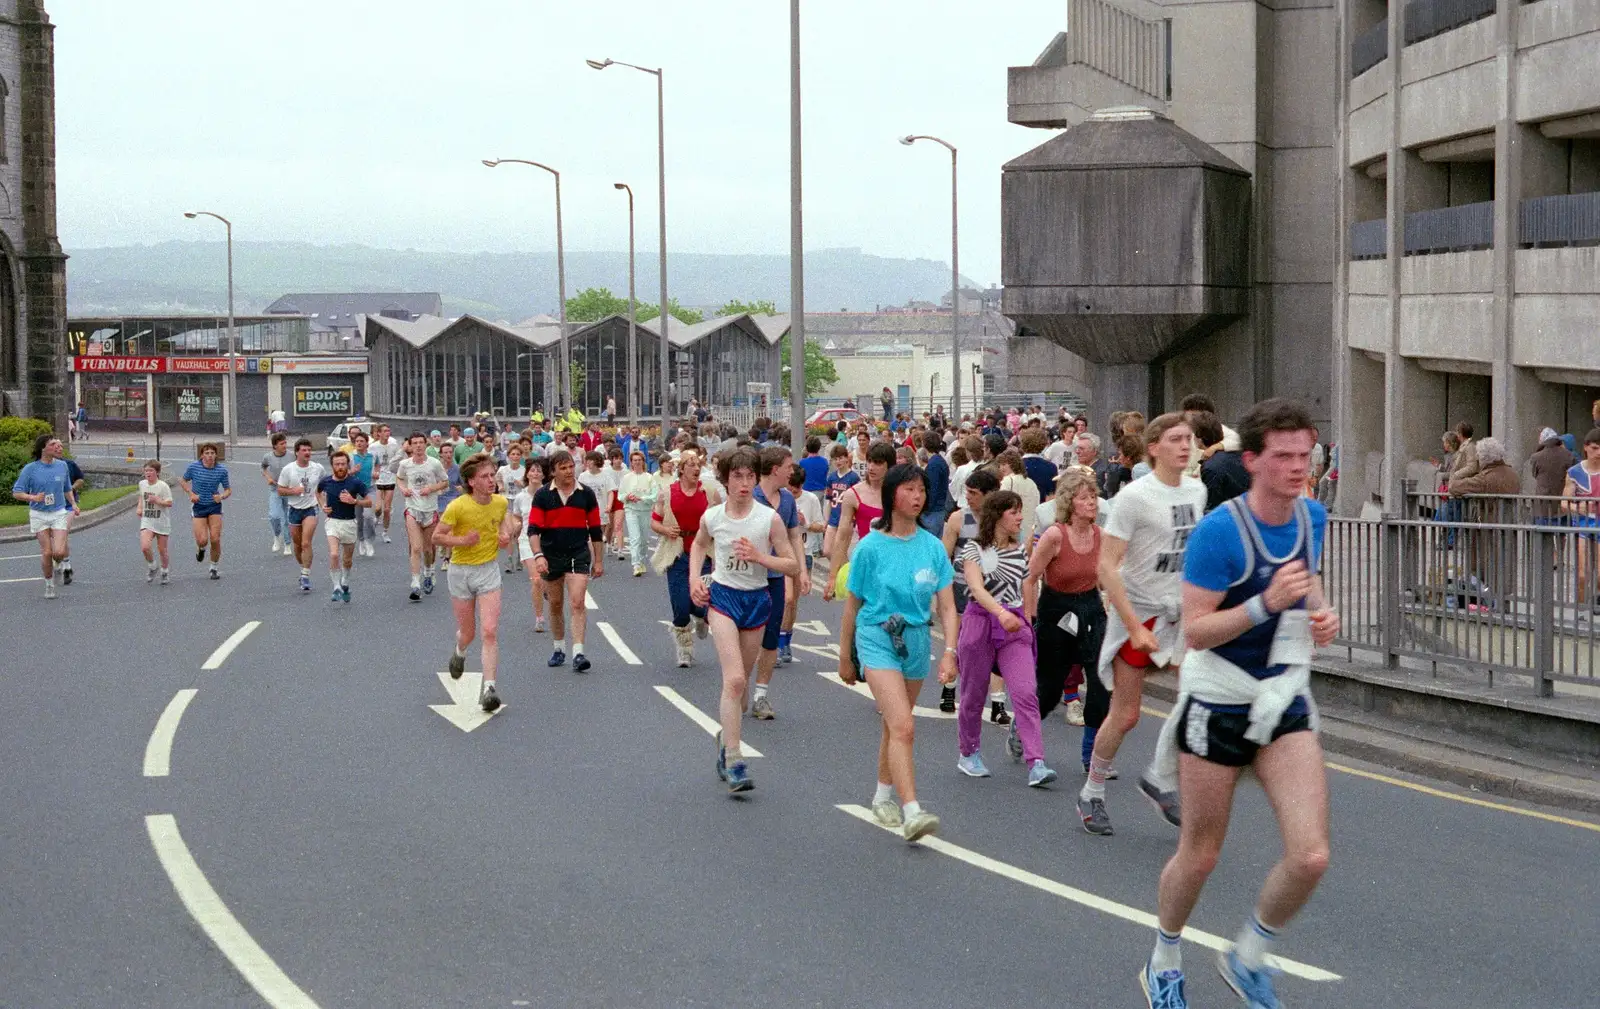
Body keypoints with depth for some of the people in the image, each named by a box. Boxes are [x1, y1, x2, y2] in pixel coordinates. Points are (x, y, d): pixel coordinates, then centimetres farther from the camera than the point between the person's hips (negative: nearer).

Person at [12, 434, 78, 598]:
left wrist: (73, 504, 3)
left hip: (59, 513, 2)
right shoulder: (30, 469, -7)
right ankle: (49, 584, 17)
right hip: (39, 515, -2)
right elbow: (16, 493, -5)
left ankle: (57, 565, 24)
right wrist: (33, 497, -22)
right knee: (47, 552, -3)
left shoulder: (62, 466, 3)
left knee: (59, 552, -12)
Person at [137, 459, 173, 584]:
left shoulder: (163, 486, -13)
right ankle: (151, 567, 9)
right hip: (147, 521, 3)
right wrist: (140, 507, 9)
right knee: (145, 547, -17)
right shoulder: (142, 484, 3)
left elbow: (169, 503, -15)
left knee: (162, 549, 7)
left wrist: (157, 500, -30)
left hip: (162, 522, -3)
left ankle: (165, 572, 30)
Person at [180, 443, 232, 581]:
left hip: (215, 507, 1)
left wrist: (222, 496, -16)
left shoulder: (222, 470, -5)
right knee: (202, 540, -11)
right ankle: (200, 549, 29)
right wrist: (191, 493, -6)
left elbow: (228, 490, 6)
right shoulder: (194, 467, -8)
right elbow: (183, 480, 9)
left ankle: (214, 568, 17)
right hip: (198, 507, -1)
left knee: (215, 540, -4)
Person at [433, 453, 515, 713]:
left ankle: (488, 687, -11)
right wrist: (462, 541, -24)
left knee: (489, 631, -12)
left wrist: (506, 534, -1)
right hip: (461, 572, -2)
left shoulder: (500, 502, -3)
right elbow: (437, 536, -9)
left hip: (489, 570, 2)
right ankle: (459, 653, 49)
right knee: (468, 632, 11)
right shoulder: (457, 507, -17)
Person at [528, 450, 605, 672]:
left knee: (577, 603, -13)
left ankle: (578, 654, -16)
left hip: (579, 555, -1)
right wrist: (538, 556, -20)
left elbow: (596, 529, 7)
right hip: (552, 556, 1)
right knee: (555, 605, 12)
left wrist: (599, 560, 7)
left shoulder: (586, 494, 1)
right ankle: (558, 650, 28)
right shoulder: (543, 495, -2)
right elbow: (533, 528, -7)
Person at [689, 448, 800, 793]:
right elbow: (699, 545, 19)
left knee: (740, 681, 13)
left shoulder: (769, 518, -9)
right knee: (734, 679, -17)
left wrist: (758, 556, -19)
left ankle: (727, 736, 40)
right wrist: (694, 579, 4)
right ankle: (733, 761, -16)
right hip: (722, 596, -1)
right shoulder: (712, 517, -4)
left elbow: (793, 565, -6)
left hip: (757, 599, 1)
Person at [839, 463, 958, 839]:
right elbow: (852, 605, 3)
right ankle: (912, 812, -24)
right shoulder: (871, 547, -6)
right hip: (877, 638, -4)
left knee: (895, 726, 17)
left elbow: (946, 605, 0)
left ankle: (883, 798, 36)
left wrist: (949, 652, -12)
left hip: (916, 640, 4)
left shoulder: (932, 547, 2)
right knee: (903, 727, -17)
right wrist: (845, 657, 8)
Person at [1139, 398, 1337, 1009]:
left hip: (1286, 706, 5)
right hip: (1217, 708, -5)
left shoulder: (1312, 517, 0)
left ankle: (1247, 958, 17)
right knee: (1200, 855, 8)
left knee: (1310, 857, -9)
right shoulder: (1218, 531, -19)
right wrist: (1266, 604, -32)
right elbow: (1195, 631, -20)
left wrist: (1321, 611, 0)